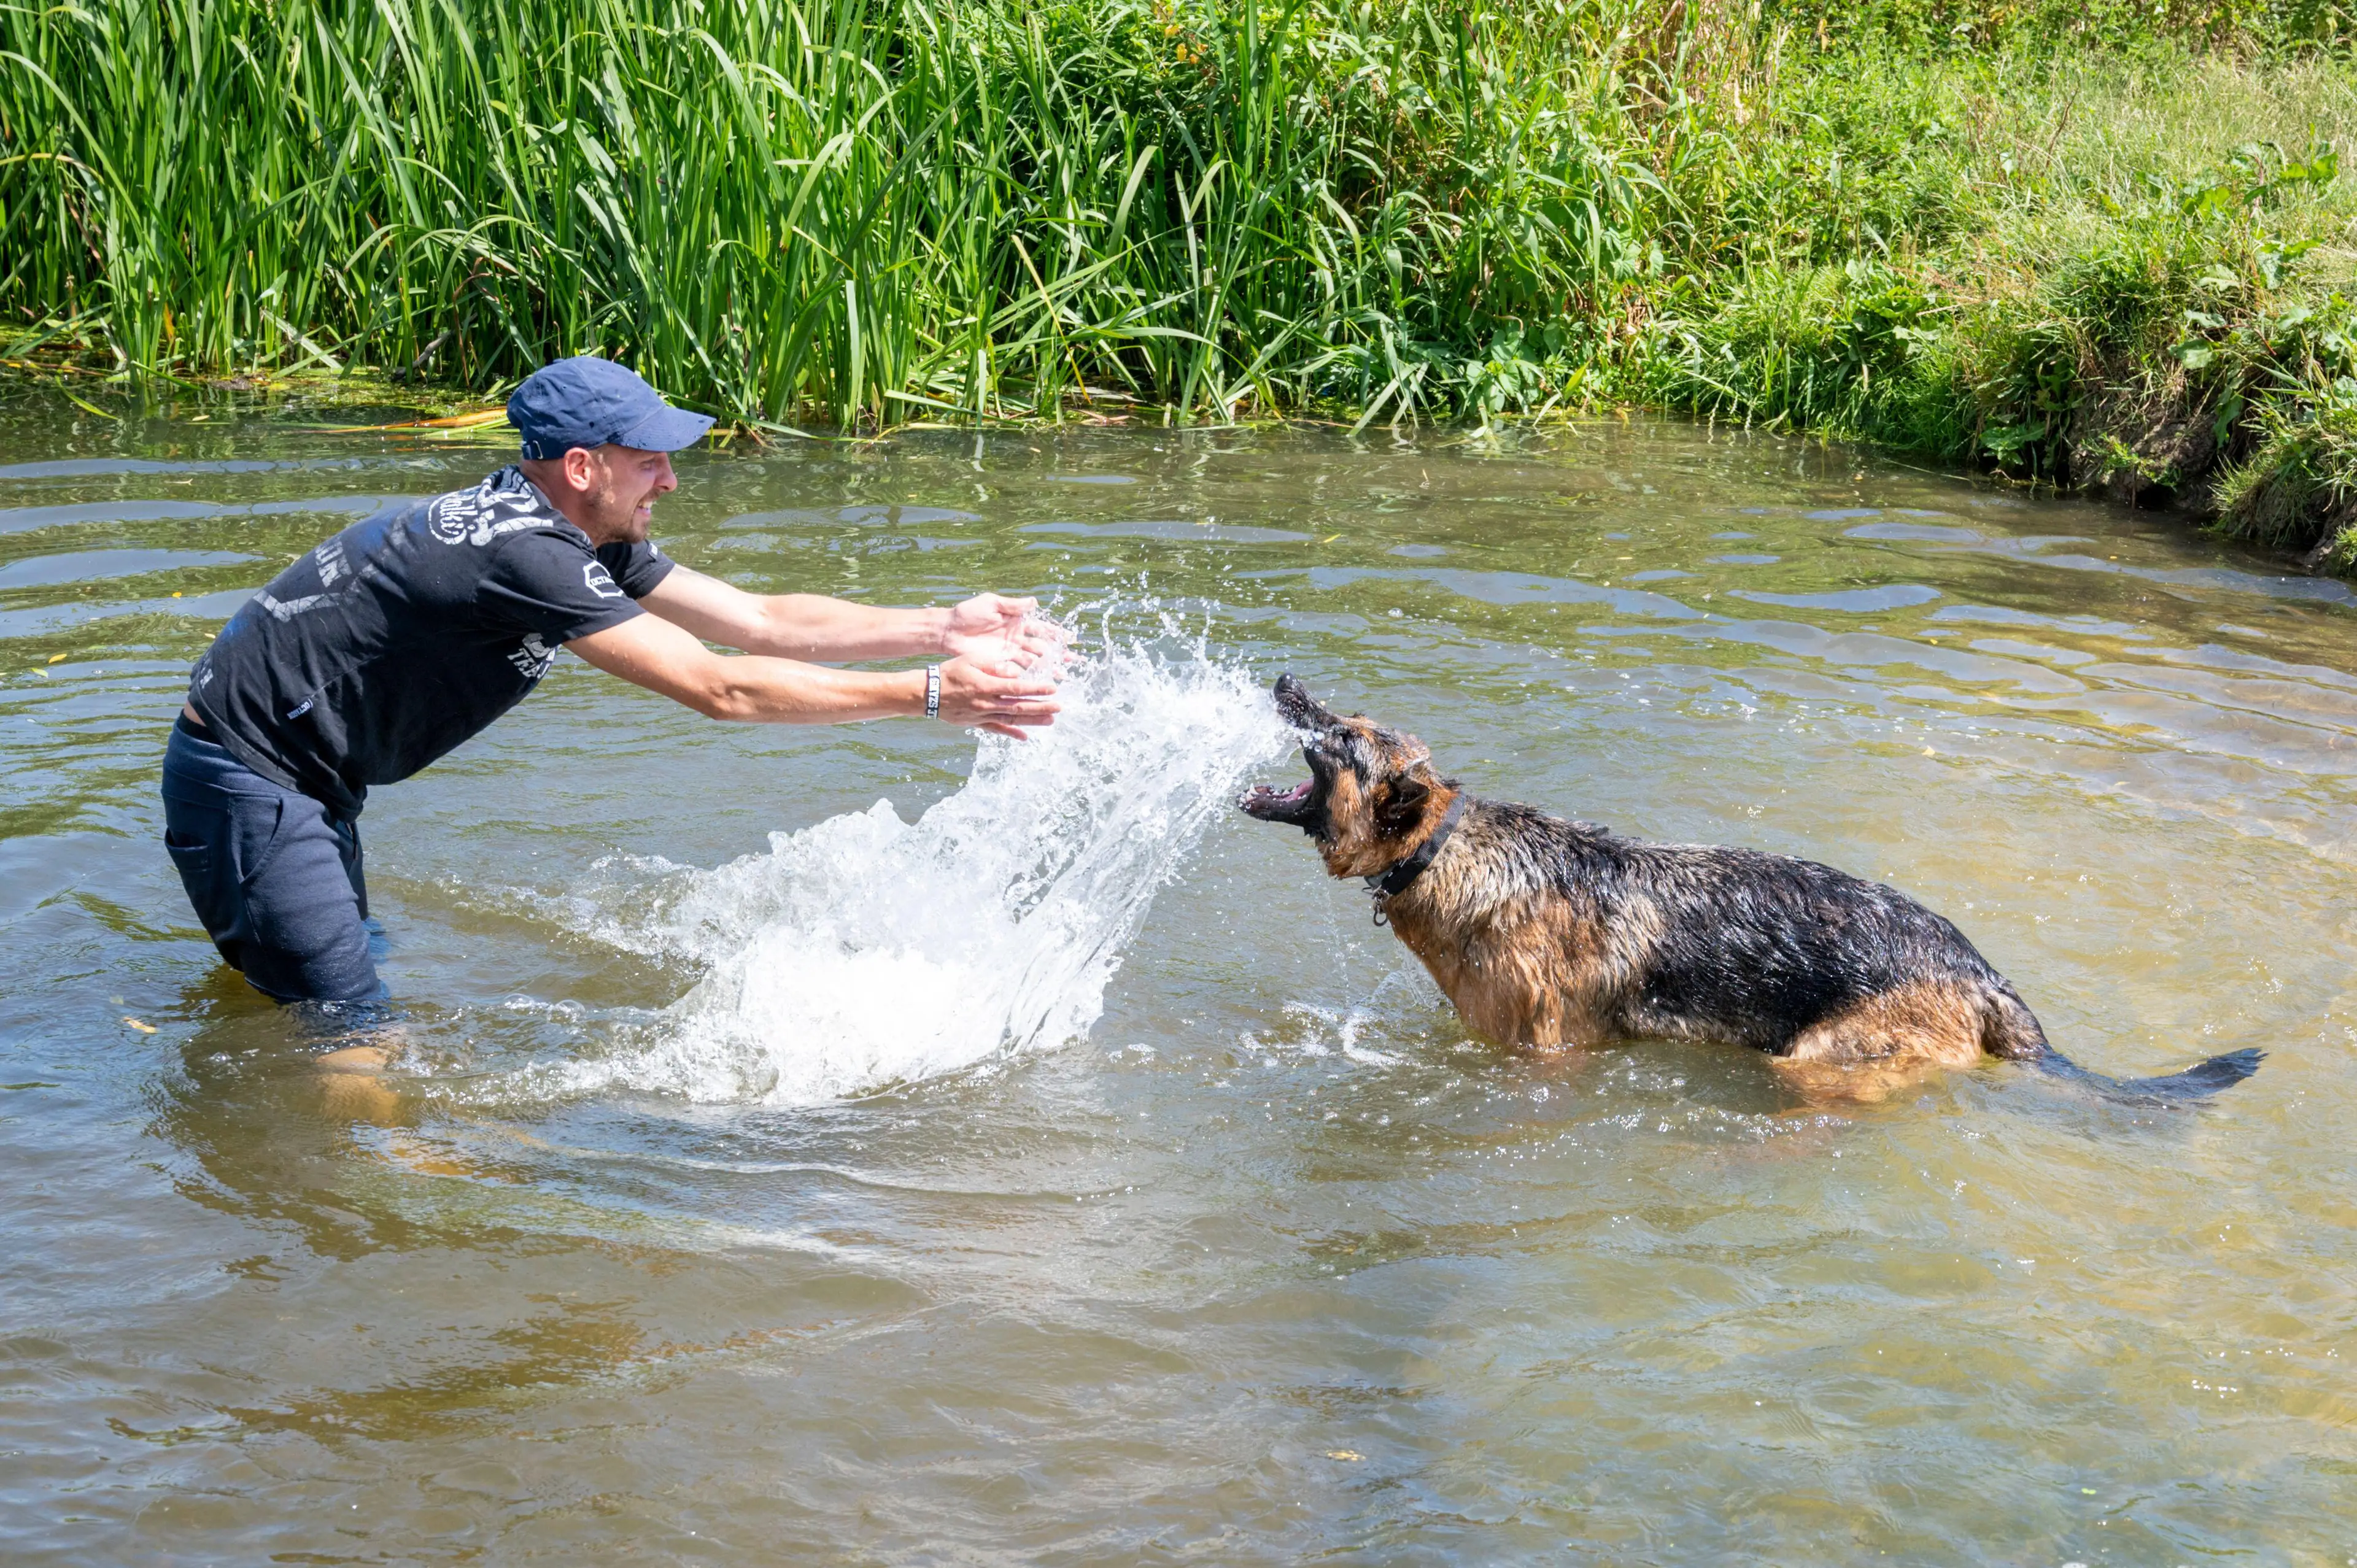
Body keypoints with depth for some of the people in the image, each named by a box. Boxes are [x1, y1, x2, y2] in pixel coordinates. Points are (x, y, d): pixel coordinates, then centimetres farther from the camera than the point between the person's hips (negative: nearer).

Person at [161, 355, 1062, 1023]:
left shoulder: (588, 540, 3)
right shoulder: (525, 553, -28)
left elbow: (761, 621, 3)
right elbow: (718, 690, -30)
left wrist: (942, 628, -6)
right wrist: (929, 695, -28)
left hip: (309, 783, 10)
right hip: (249, 784, -10)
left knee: (342, 971, 22)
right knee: (356, 1045, -8)